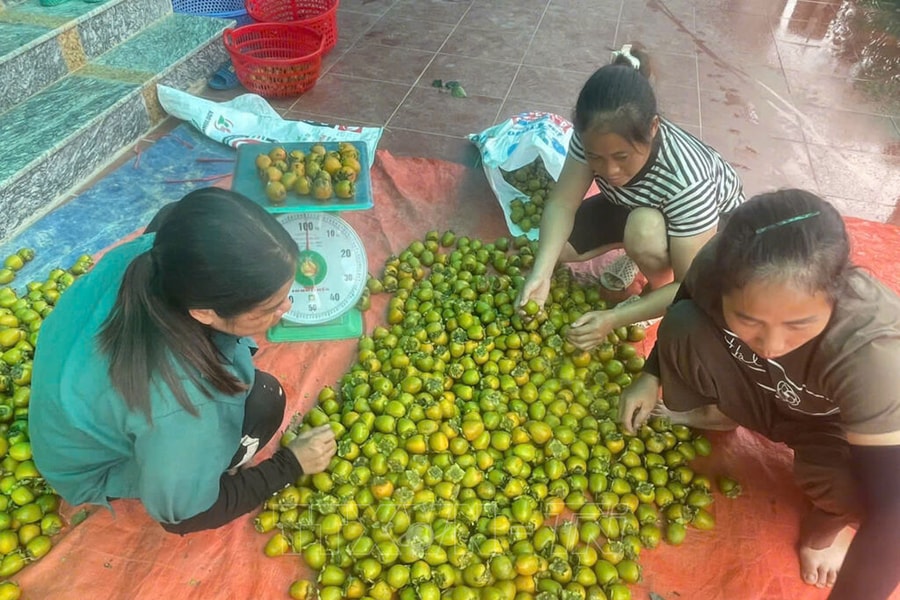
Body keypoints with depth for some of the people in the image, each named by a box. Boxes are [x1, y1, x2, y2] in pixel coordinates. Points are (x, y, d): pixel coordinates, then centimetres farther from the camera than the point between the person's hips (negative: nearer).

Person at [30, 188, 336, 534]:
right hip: (95, 469, -6)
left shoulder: (152, 252, -31)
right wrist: (291, 464, -16)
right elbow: (181, 511, -25)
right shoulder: (176, 407, -46)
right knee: (263, 399, -21)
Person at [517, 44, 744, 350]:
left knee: (645, 227, -37)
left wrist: (614, 319, -44)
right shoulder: (594, 137, -30)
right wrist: (541, 272, -42)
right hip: (632, 207, 5)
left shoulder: (688, 180, -41)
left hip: (714, 225, -4)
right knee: (555, 245, -10)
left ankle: (656, 290, -5)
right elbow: (562, 202, -25)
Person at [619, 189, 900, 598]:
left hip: (840, 427, -3)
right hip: (760, 394, 3)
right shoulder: (719, 267, -31)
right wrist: (651, 376, -7)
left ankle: (833, 518, 5)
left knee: (841, 478, -35)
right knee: (682, 325, -22)